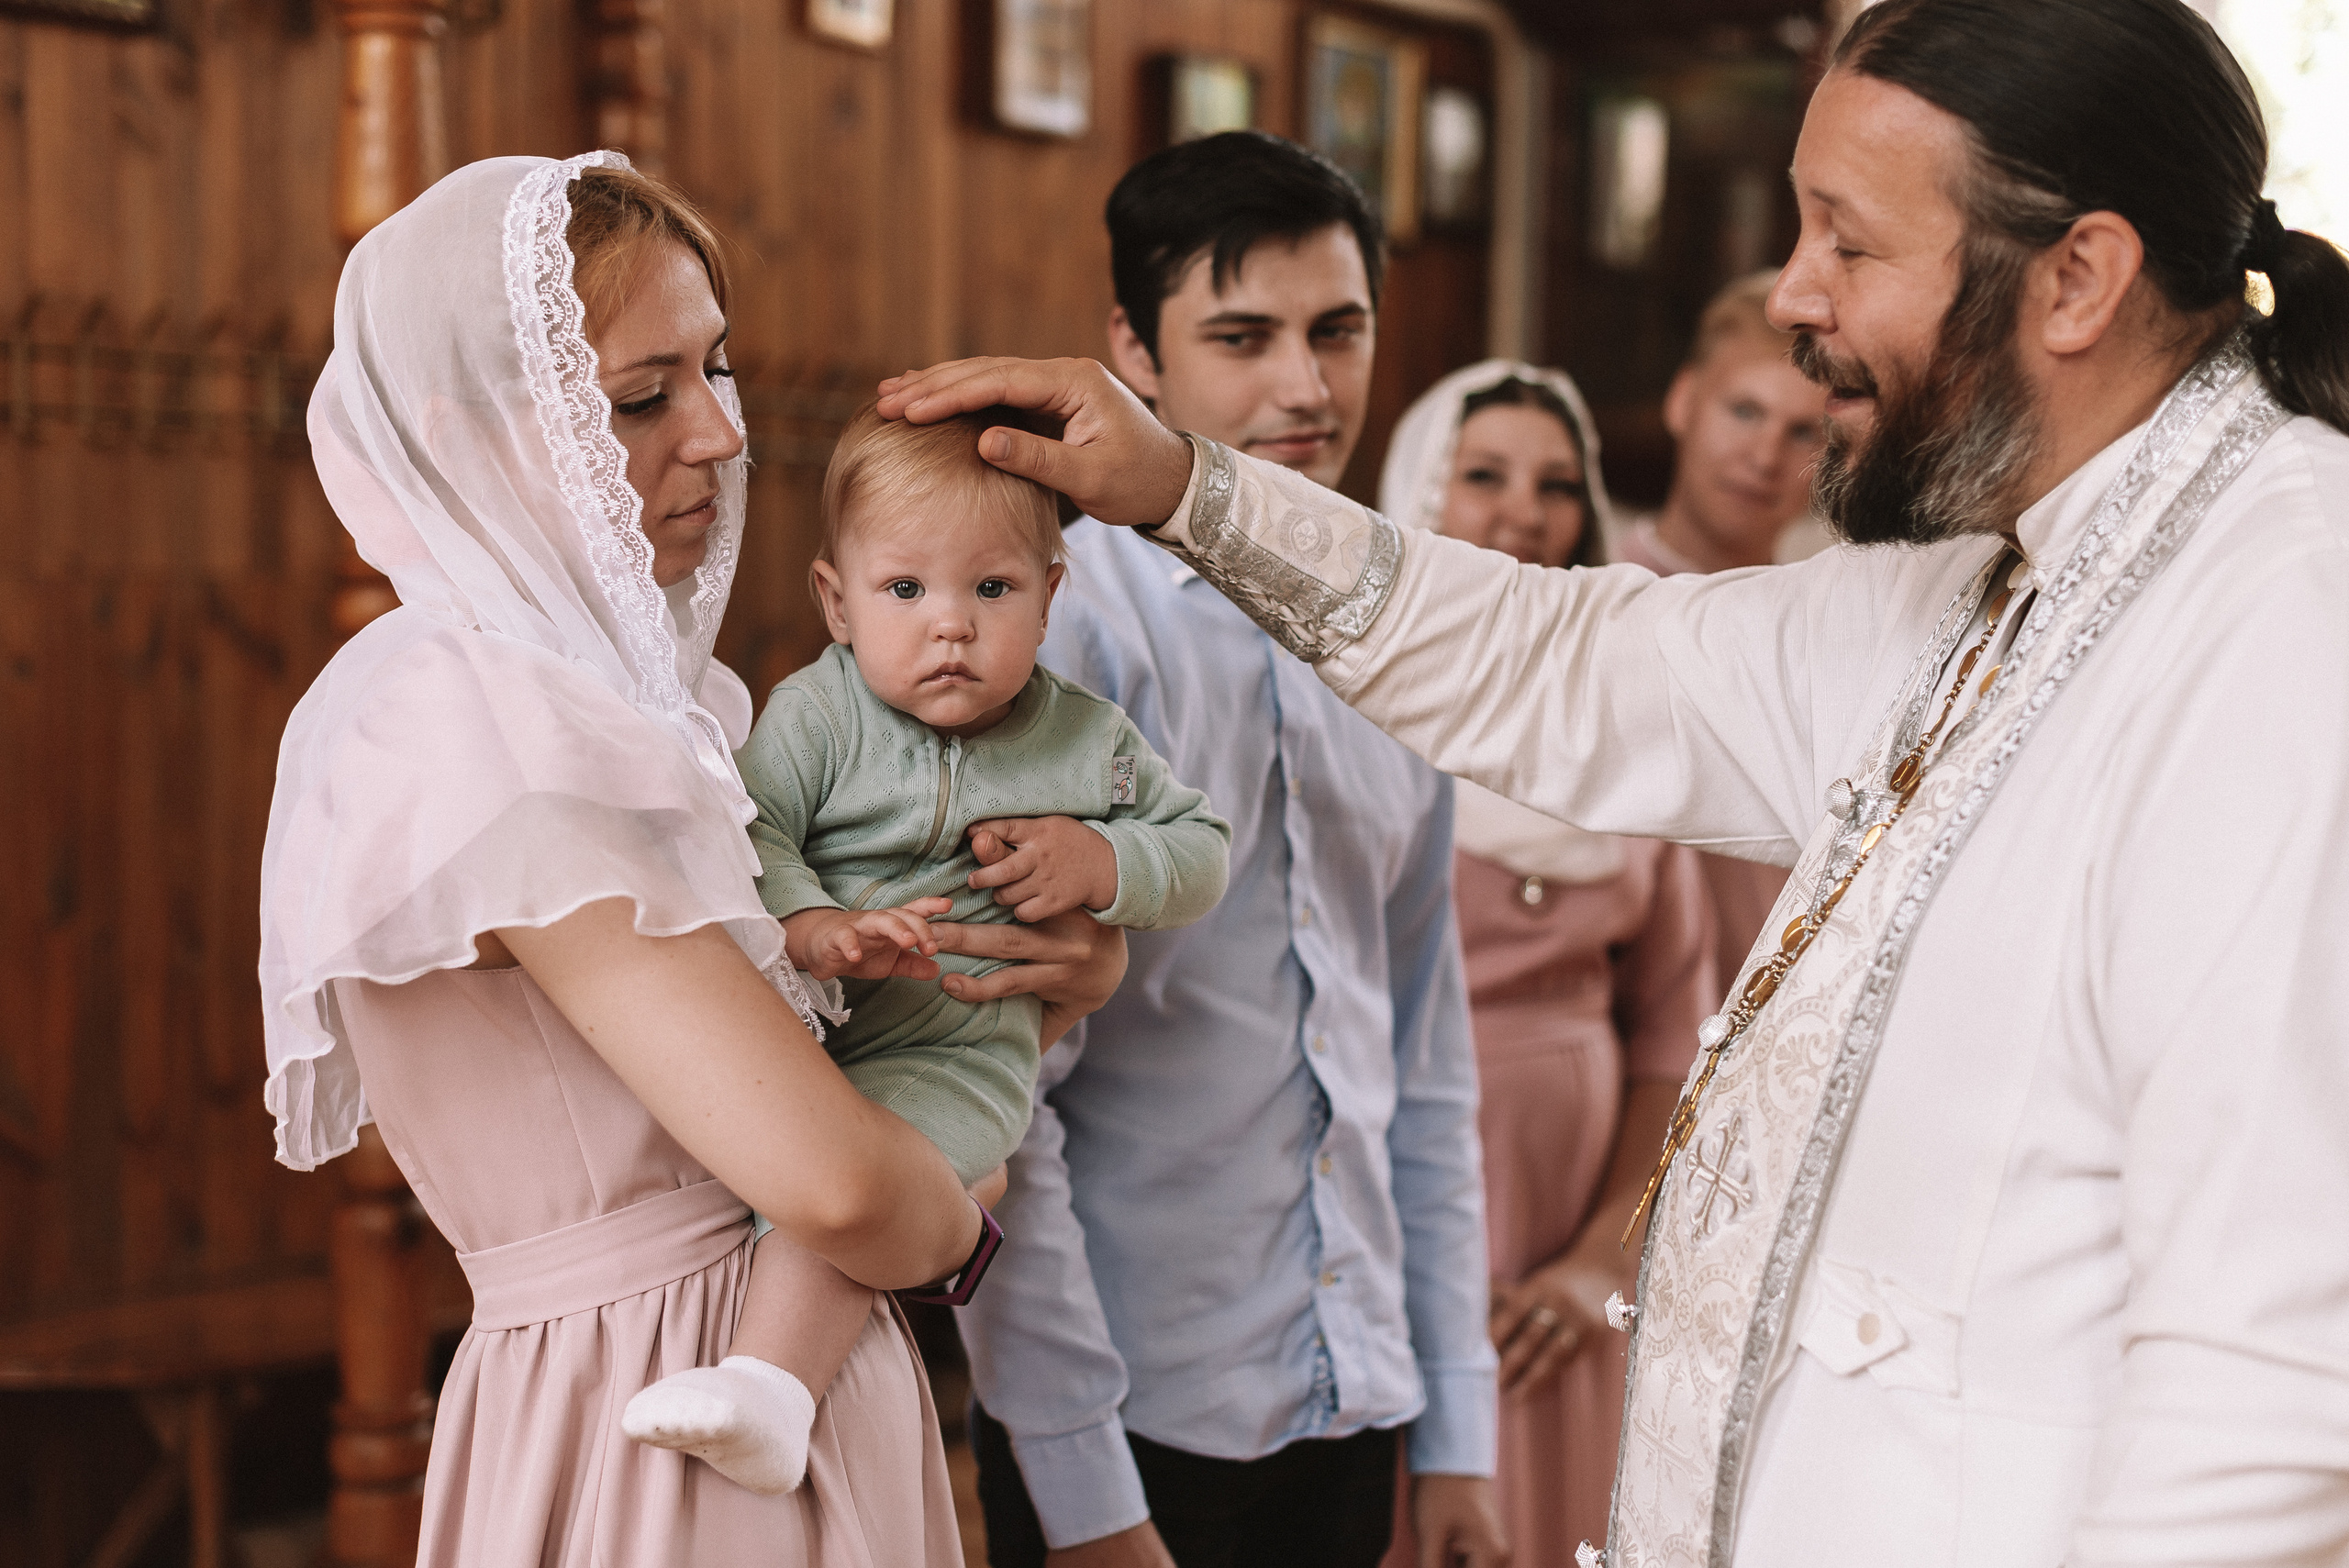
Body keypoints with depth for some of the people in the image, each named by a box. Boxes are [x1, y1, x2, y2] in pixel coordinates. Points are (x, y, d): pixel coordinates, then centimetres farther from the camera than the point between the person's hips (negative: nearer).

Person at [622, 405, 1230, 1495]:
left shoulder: (1086, 742, 4)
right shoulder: (813, 717, -2)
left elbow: (1201, 850, 13)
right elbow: (745, 832, -13)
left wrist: (1100, 862, -8)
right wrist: (807, 926, -32)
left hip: (956, 1051, -4)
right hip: (790, 1026, 5)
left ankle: (771, 1383, -39)